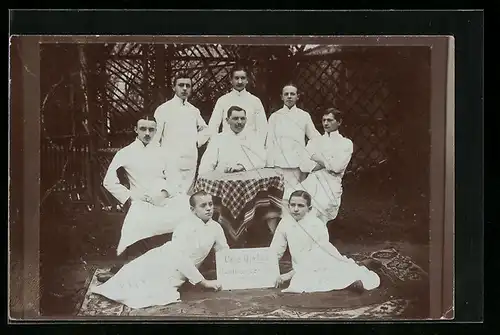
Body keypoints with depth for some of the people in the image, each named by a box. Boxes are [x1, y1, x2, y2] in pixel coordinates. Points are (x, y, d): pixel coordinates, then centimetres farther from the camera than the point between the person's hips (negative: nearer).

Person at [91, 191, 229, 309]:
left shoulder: (215, 228, 0)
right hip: (161, 263, -5)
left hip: (176, 276, 5)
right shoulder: (186, 227, -19)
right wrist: (204, 282, -26)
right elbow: (181, 260, -26)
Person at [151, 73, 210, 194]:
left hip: (190, 162, 5)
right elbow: (155, 138, -1)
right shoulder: (164, 109, 0)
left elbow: (205, 130, 30)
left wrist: (197, 142, 13)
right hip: (171, 162, -5)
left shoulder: (194, 110, 14)